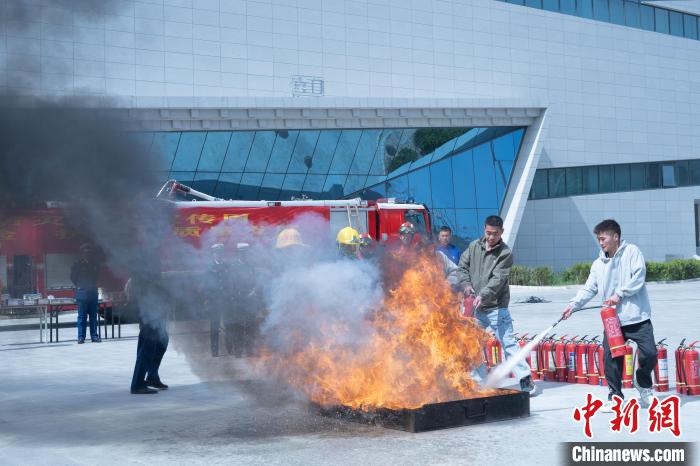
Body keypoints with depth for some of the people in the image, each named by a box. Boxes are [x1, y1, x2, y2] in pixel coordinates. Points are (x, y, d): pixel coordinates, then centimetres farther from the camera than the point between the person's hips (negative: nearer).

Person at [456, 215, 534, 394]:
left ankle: (525, 379, -2)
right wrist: (466, 284, -7)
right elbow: (462, 267, 11)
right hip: (475, 307, 5)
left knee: (508, 342, -8)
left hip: (496, 307, -5)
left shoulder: (505, 253, -10)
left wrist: (483, 295, -31)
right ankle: (480, 382, 22)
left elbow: (497, 280, -19)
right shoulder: (474, 246, 6)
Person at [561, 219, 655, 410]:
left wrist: (619, 294, -17)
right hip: (613, 319, 4)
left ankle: (643, 384, 21)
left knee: (649, 353, -8)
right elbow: (589, 289, 7)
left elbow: (638, 276, -12)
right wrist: (573, 305, -7)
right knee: (610, 358, -4)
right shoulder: (598, 264, 10)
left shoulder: (631, 252, -2)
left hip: (638, 317, -4)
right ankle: (615, 396, 8)